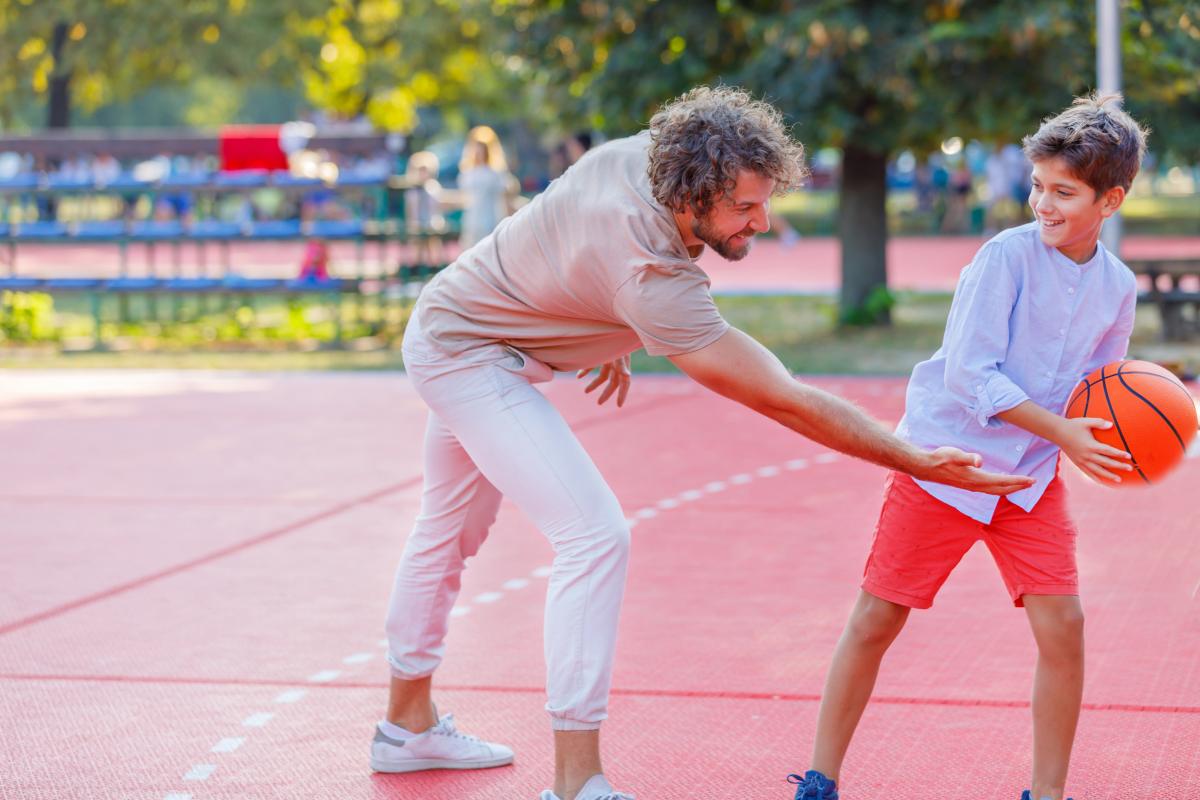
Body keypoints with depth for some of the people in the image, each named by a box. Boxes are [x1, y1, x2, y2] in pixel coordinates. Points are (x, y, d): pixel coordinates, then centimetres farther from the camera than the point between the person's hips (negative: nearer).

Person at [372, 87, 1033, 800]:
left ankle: (408, 724, 41)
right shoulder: (654, 280, -38)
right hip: (470, 361, -10)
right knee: (596, 534, -18)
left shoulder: (637, 153, -16)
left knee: (453, 528, 23)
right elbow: (785, 400, -36)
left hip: (446, 328, 10)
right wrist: (919, 462, -34)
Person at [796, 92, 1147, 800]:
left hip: (1032, 477, 4)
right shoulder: (1007, 257, -16)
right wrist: (1062, 432, -25)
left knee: (1062, 624, -8)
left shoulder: (1117, 287, 1)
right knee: (876, 620, 0)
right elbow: (971, 377, -21)